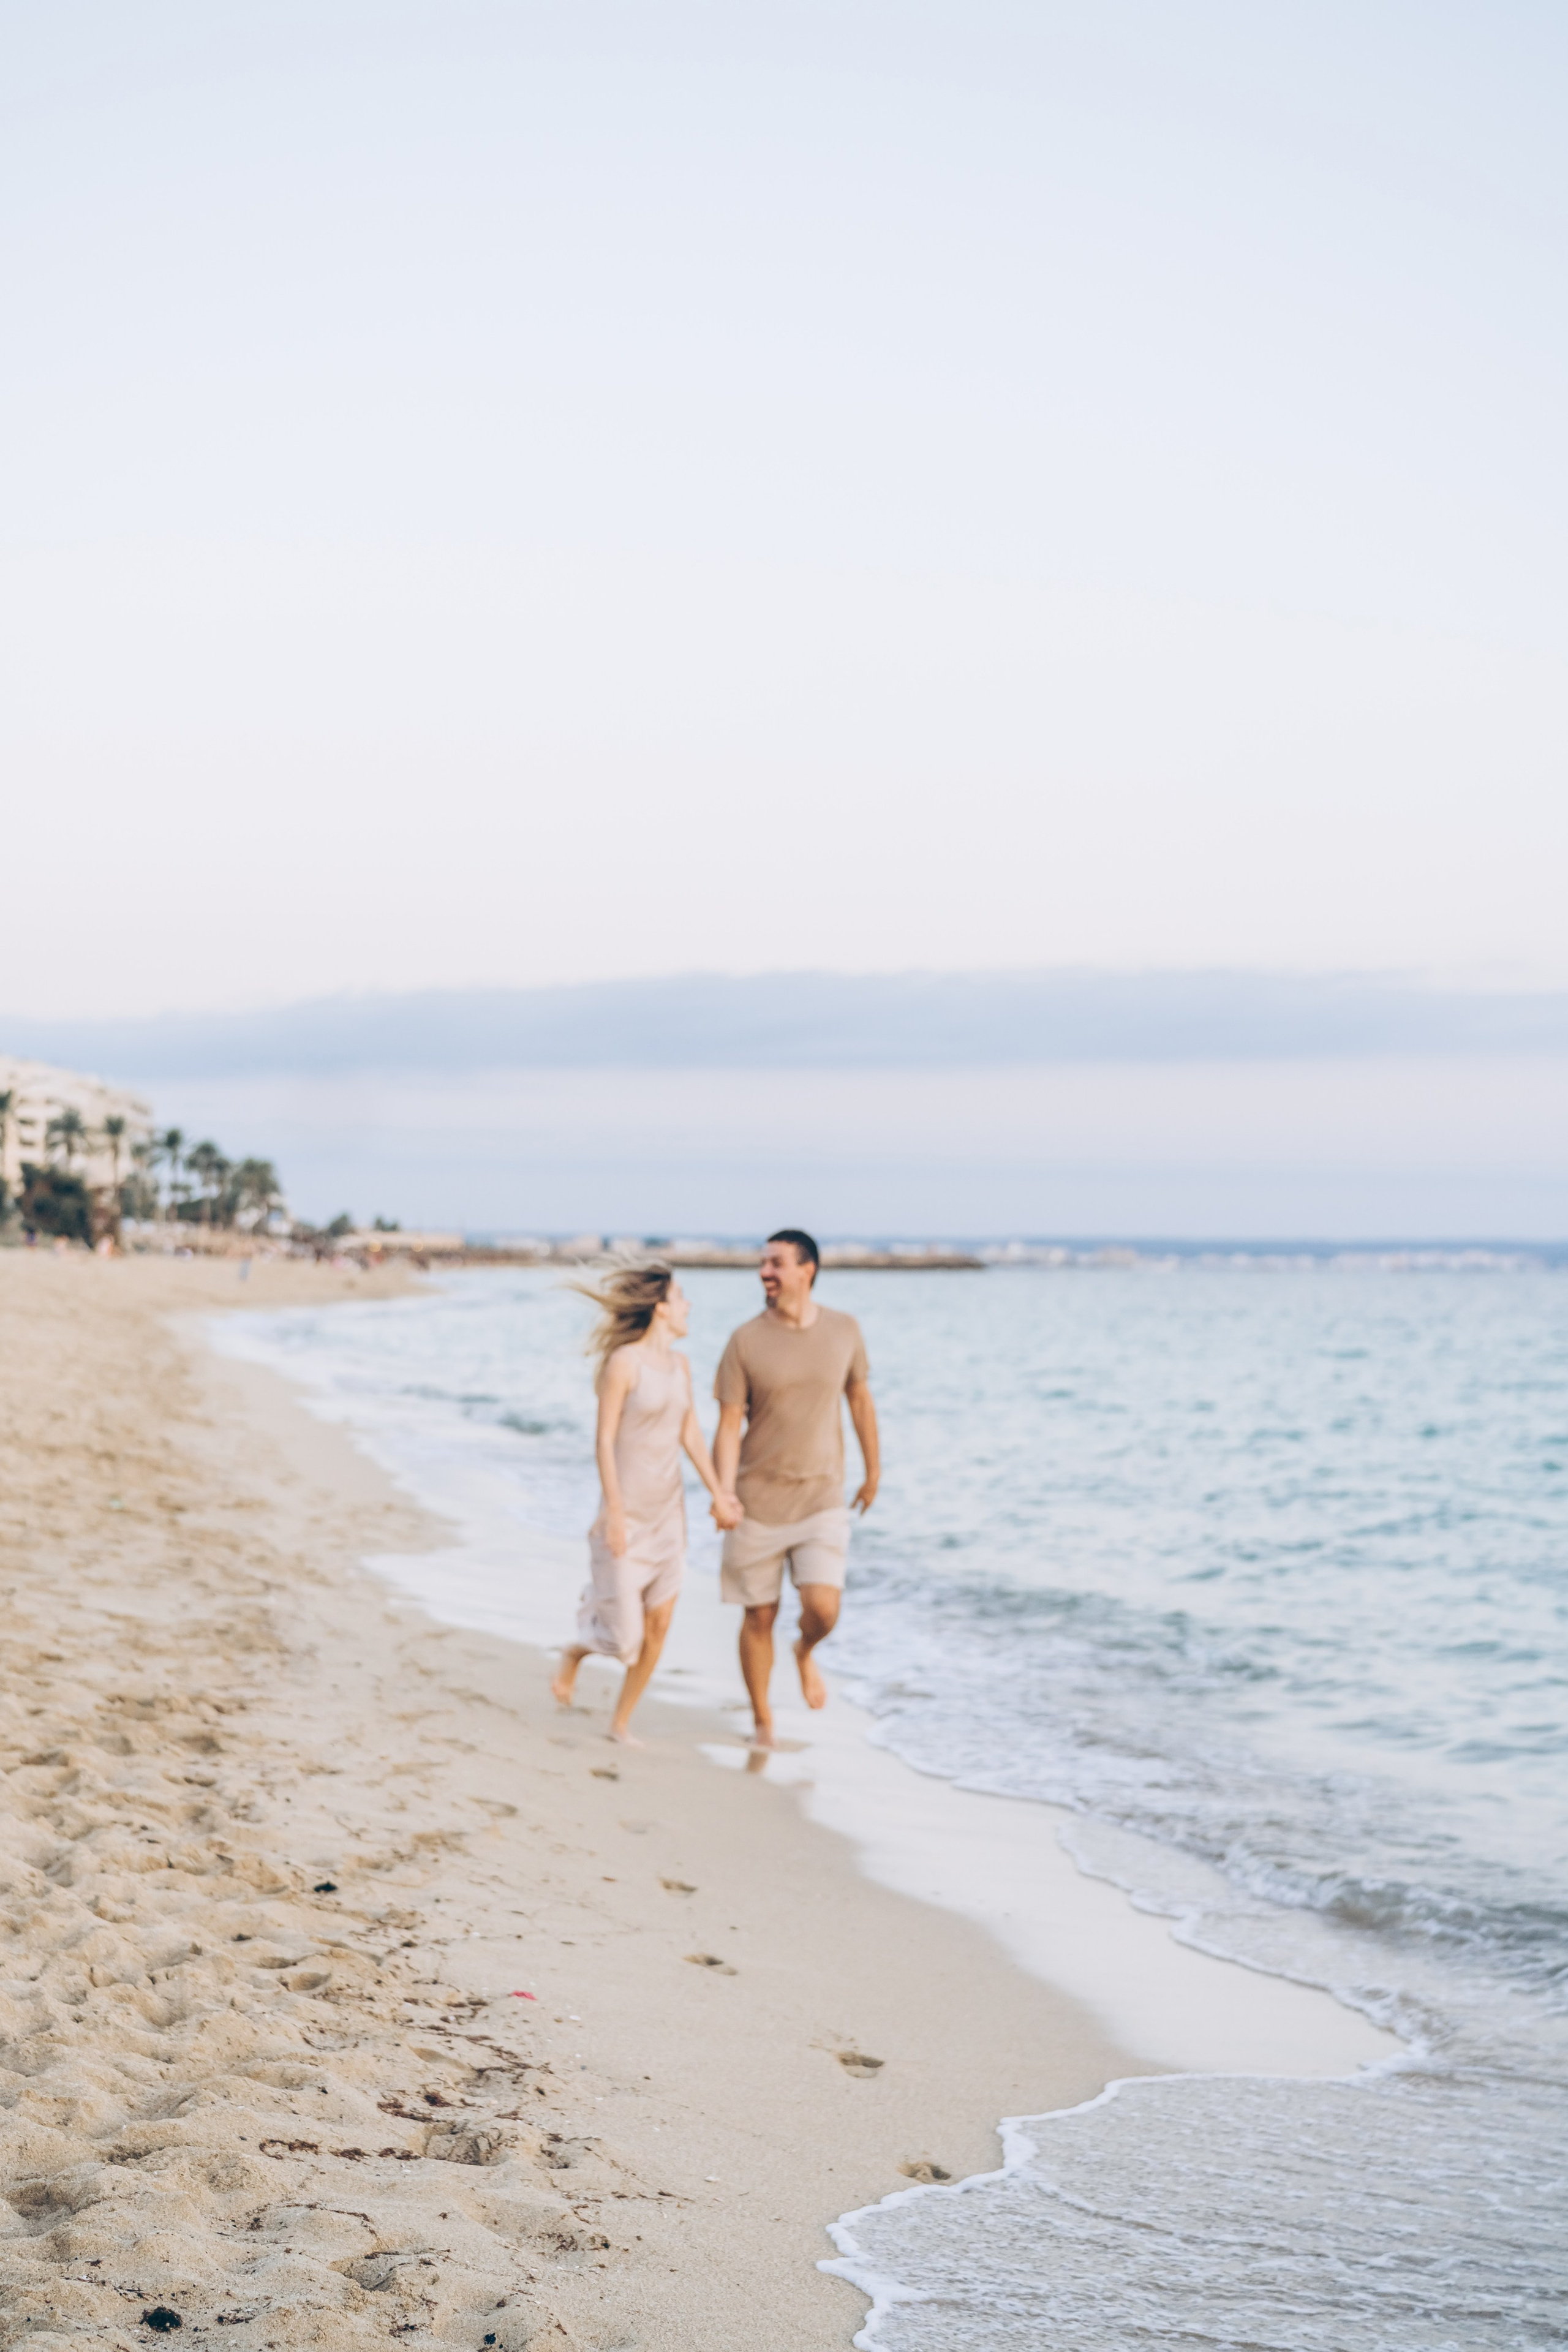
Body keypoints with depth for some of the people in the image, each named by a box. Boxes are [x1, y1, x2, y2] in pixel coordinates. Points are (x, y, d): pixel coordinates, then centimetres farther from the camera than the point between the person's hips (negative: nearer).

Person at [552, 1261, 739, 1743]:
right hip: (628, 1510, -7)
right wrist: (615, 1512, -17)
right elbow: (605, 1439, -14)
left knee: (659, 1622, 4)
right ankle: (573, 1656, 29)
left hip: (668, 1509, 7)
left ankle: (622, 1722, 17)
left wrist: (718, 1494, 10)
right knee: (625, 1633, -3)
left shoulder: (680, 1366, 7)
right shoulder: (624, 1362, -14)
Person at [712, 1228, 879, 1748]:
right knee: (759, 1617, 6)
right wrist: (723, 1494, -19)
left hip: (821, 1500, 1)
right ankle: (762, 1720, 26)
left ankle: (806, 1653, 23)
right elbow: (729, 1425, -7)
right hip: (758, 1501, -1)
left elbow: (860, 1398, 15)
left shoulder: (844, 1330, 0)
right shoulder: (745, 1341, -7)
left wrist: (873, 1471, 22)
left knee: (823, 1608, -14)